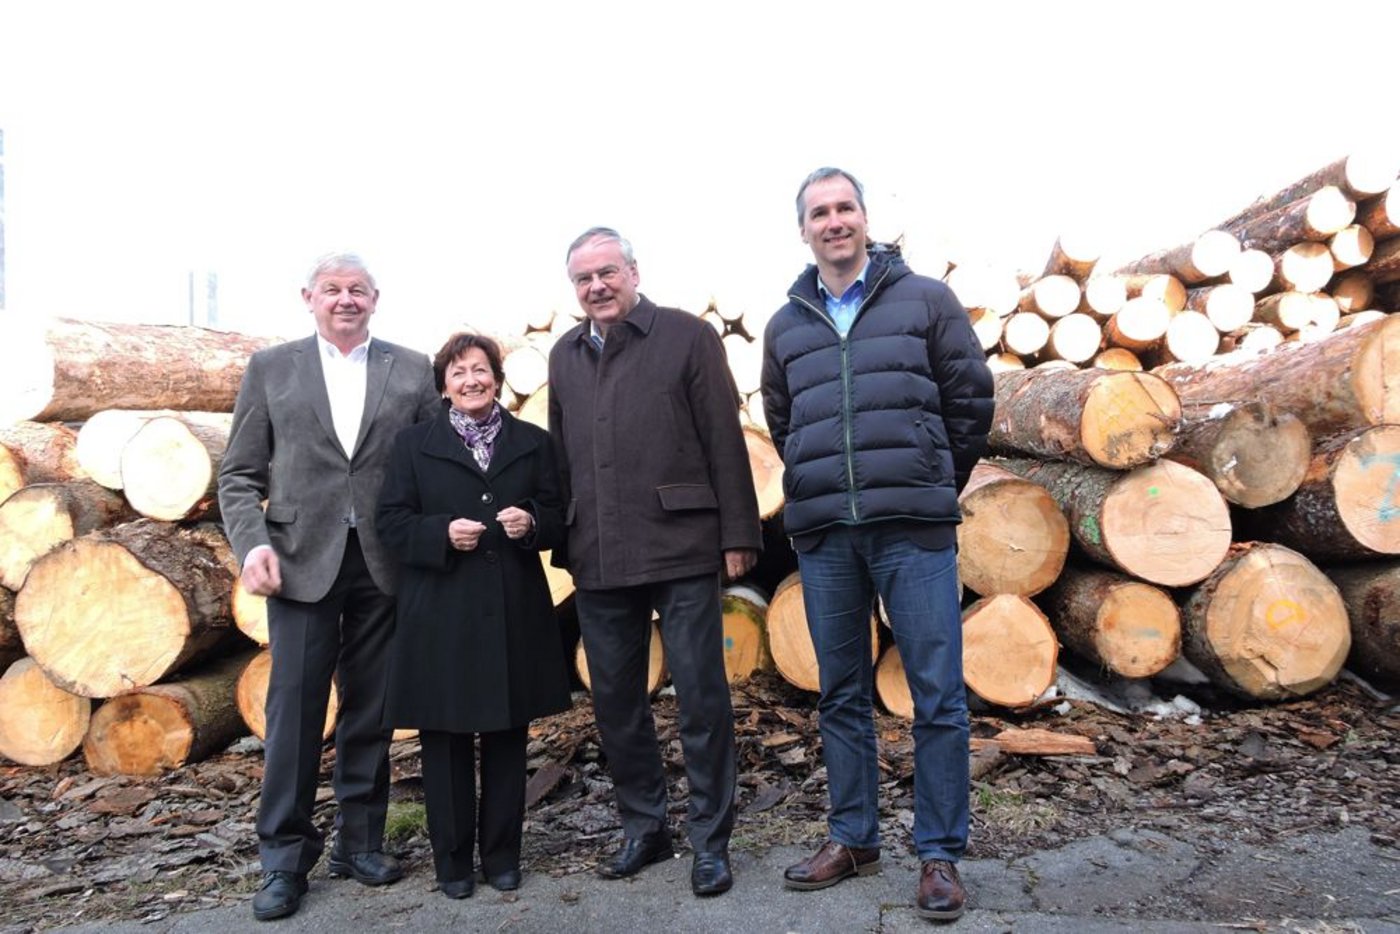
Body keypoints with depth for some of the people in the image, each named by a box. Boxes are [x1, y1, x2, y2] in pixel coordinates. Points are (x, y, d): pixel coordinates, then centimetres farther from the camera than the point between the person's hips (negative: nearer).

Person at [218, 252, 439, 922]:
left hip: (385, 565, 1)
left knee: (371, 710, 9)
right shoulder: (270, 369, 8)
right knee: (294, 708, 1)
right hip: (302, 562, -1)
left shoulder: (412, 371, 8)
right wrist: (253, 544, -9)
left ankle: (360, 842, 24)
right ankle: (285, 858, 15)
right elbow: (239, 476, 6)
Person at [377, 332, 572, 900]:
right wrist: (442, 533, -16)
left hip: (514, 613, 2)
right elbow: (391, 522, 1)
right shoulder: (414, 444, 6)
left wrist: (531, 523, -12)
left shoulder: (533, 443, 10)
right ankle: (452, 859, 20)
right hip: (440, 616, -1)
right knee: (444, 738, 4)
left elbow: (557, 517, 10)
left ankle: (502, 854, 24)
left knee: (508, 736, 9)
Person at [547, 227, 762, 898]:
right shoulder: (564, 357, 14)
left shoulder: (688, 337, -1)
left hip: (681, 549, -5)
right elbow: (560, 457, 16)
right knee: (615, 702, 13)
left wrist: (737, 535, -8)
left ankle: (710, 841, 17)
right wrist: (564, 544, 12)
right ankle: (643, 828, 30)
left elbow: (725, 441, -4)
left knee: (702, 698, 2)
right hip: (598, 561, 5)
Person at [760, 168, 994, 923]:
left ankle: (940, 854, 13)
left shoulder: (925, 300, 4)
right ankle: (852, 839, 25)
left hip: (914, 529, -3)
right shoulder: (785, 326, 12)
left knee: (937, 696, -1)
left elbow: (971, 398, 7)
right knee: (841, 695, 11)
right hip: (823, 533, 3)